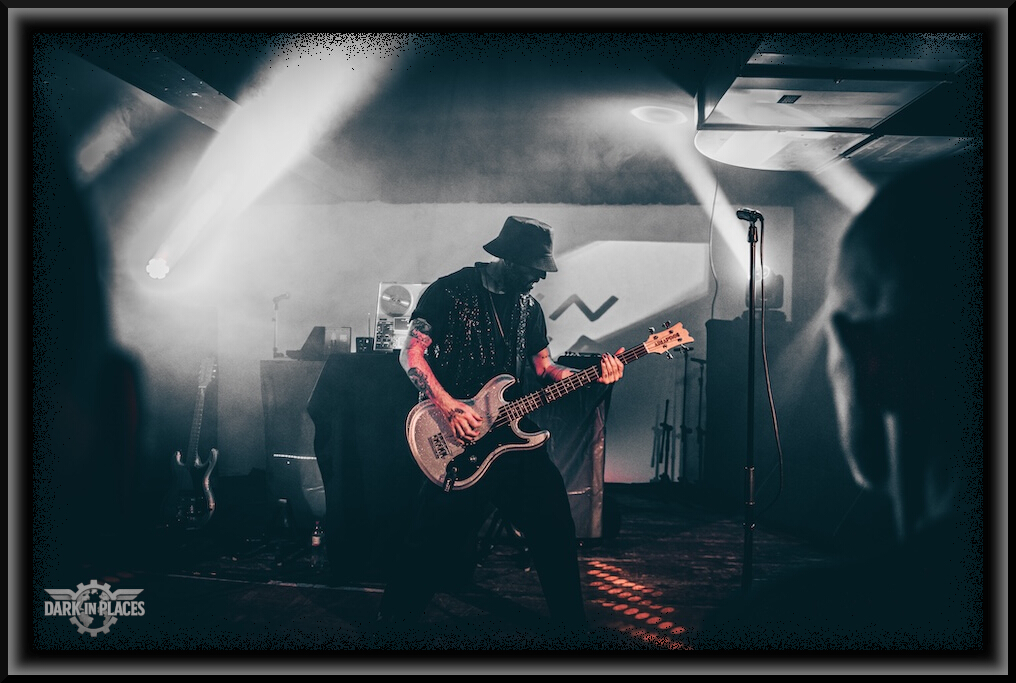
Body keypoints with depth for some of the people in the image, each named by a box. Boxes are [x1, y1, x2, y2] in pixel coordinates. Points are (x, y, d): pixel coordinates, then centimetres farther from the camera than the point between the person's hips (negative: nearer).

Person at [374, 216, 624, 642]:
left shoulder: (528, 306, 11)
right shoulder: (450, 290, -8)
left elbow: (542, 367, 15)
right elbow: (411, 355, -8)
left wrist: (592, 376, -3)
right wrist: (449, 407, -20)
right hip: (457, 439, -5)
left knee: (554, 525, 6)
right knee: (436, 538, -3)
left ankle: (573, 622, 22)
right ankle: (394, 620, 16)